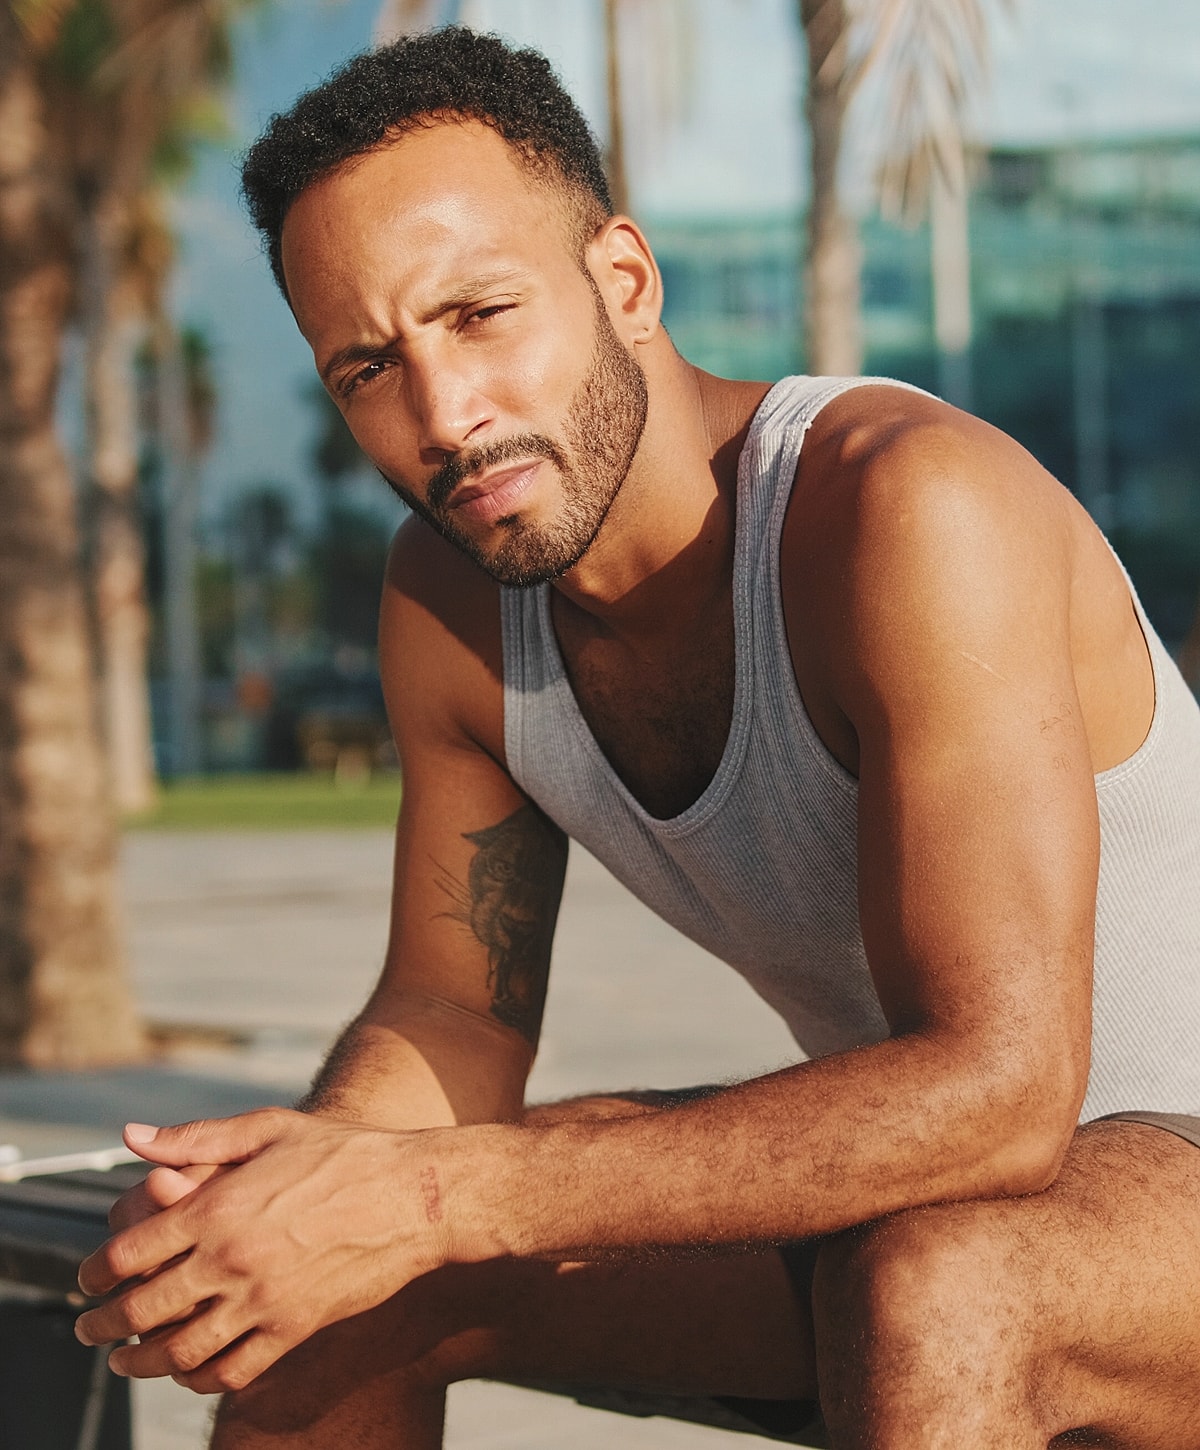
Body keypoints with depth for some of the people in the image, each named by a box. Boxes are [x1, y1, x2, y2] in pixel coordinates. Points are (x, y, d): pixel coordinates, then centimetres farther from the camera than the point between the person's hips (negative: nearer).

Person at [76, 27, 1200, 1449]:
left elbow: (994, 1089, -34)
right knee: (295, 1279, -4)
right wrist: (302, 1170, -20)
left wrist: (437, 1197, -35)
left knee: (932, 1289, -39)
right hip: (889, 1174, 6)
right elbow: (454, 1013, 4)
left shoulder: (914, 509, -28)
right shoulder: (447, 599, -4)